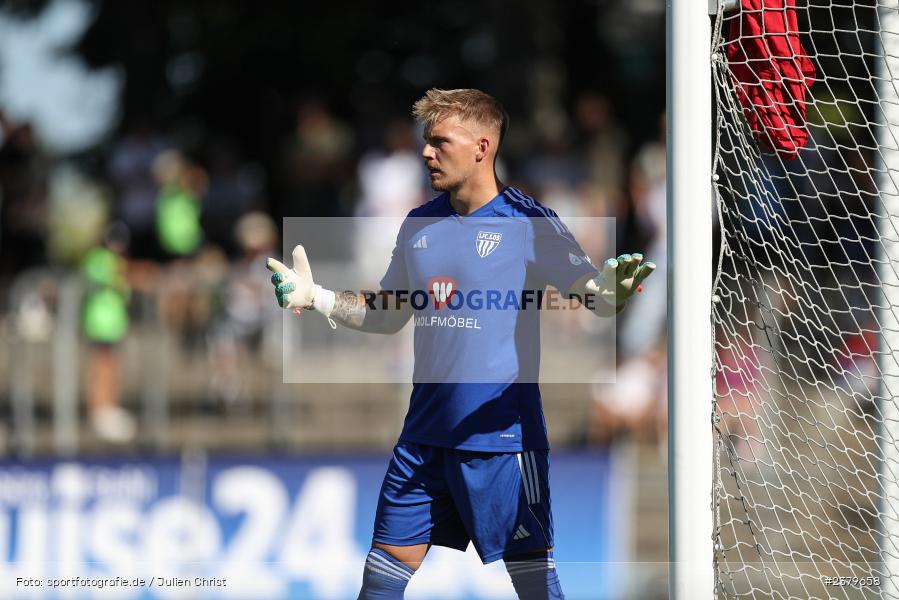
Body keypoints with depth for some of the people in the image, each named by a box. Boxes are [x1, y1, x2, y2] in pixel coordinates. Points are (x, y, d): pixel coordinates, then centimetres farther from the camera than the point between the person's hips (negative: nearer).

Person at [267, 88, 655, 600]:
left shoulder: (530, 224, -9)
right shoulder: (419, 226, 10)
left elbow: (594, 293, -14)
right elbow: (388, 314, 21)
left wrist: (611, 292, -37)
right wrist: (316, 298, 9)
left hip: (501, 435, -6)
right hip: (426, 432, 6)